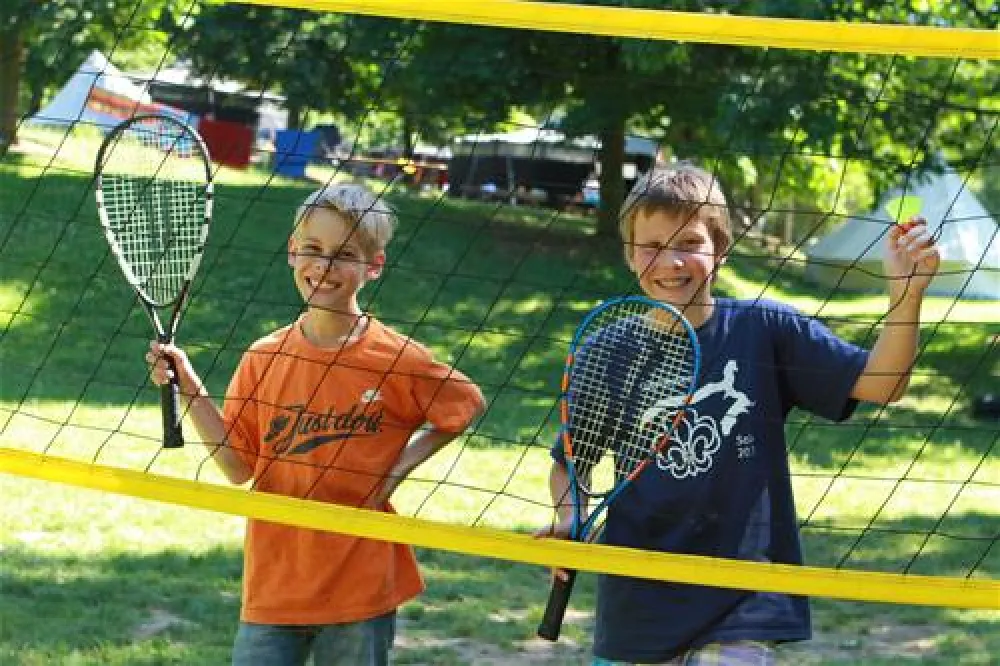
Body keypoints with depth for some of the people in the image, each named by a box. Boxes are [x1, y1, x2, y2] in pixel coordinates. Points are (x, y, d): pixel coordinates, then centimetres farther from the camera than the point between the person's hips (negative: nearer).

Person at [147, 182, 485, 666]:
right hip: (272, 585, 2)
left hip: (361, 586, -2)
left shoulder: (398, 361, -6)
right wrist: (191, 391, -7)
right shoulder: (264, 358, 2)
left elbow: (465, 404, 9)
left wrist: (400, 467, -3)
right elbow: (239, 467, 3)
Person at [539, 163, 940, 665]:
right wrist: (569, 519, -8)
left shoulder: (765, 330, -4)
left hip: (741, 606, -2)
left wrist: (906, 293, -25)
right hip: (635, 613, 2)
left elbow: (880, 383, -10)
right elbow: (569, 466, 12)